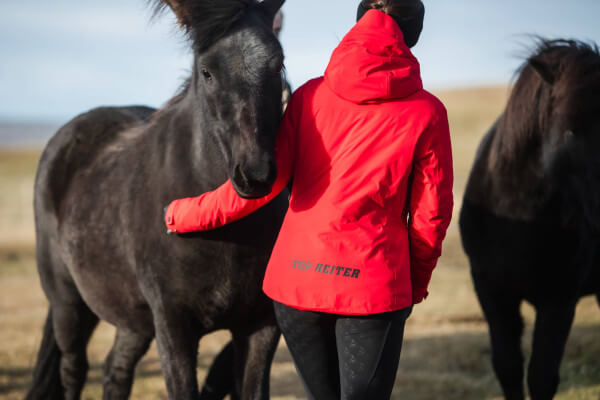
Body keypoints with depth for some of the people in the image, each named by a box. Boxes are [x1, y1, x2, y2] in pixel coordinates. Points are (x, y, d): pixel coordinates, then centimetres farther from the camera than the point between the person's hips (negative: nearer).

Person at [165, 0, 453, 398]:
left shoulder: (310, 95, 4)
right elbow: (431, 212, 2)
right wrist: (415, 285, 16)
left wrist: (186, 214, 10)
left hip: (298, 276, 3)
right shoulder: (427, 112, -2)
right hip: (373, 283, -3)